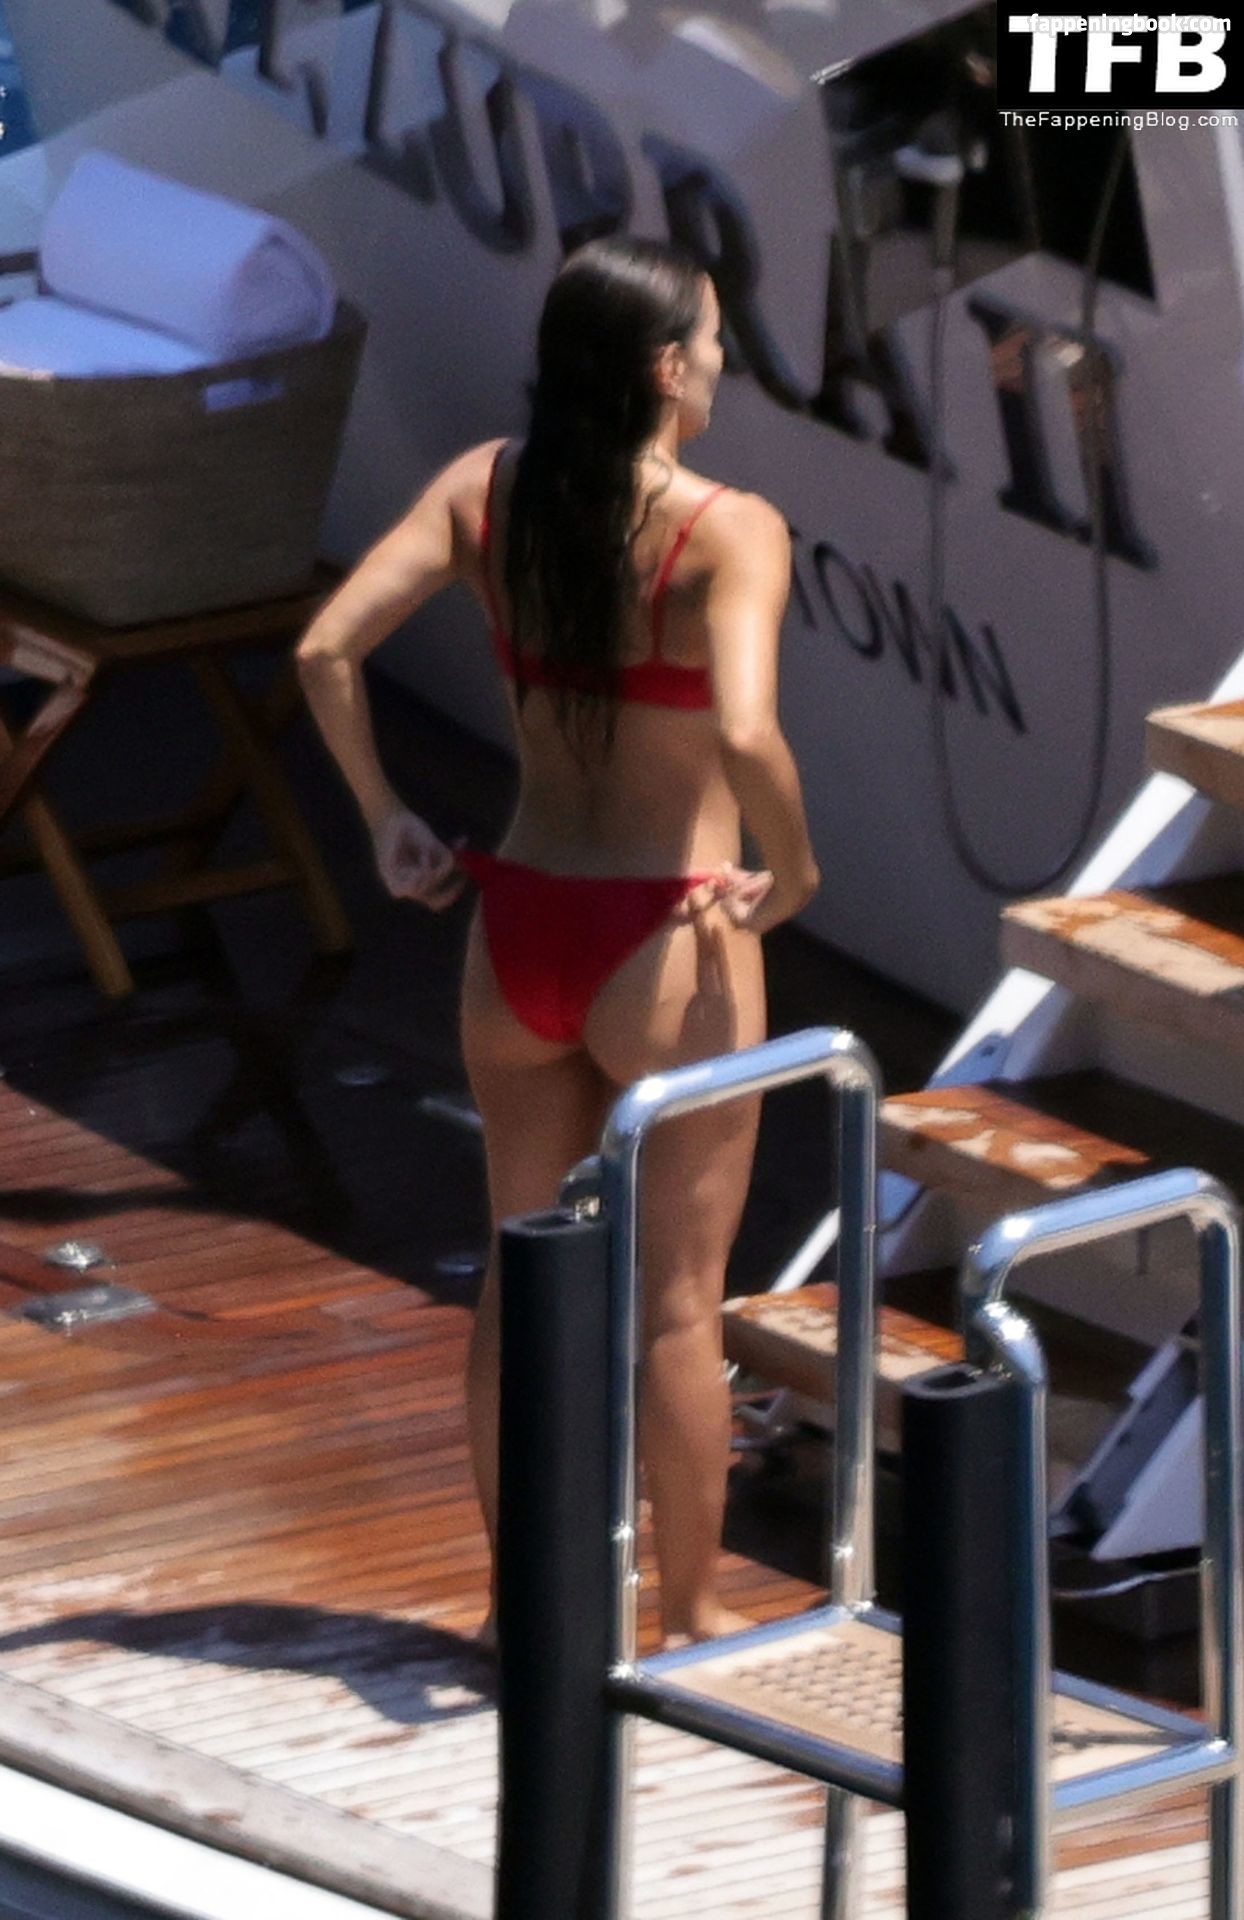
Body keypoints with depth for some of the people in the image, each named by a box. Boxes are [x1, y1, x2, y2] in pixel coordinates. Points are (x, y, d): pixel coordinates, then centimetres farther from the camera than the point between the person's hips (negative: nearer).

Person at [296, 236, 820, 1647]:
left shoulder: (486, 490, -2)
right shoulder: (727, 531, -18)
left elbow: (325, 651, -7)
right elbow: (747, 738, -32)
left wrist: (384, 819, 5)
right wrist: (793, 875, -14)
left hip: (518, 933, 5)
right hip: (665, 951, -5)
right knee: (677, 1298, 9)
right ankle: (692, 1617, 20)